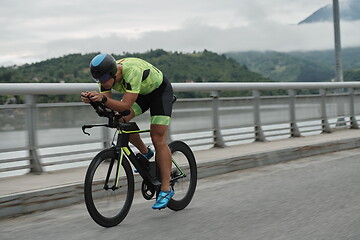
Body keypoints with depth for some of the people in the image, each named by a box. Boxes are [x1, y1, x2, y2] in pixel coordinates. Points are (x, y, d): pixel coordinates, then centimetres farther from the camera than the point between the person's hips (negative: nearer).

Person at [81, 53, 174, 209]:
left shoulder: (132, 71, -40)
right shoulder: (106, 76, -19)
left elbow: (126, 105, -44)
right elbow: (105, 107, -19)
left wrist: (103, 99, -56)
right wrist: (92, 99, -39)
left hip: (160, 90, -7)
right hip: (141, 93, 7)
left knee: (158, 139, -14)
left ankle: (166, 189, -8)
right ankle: (145, 153, 9)